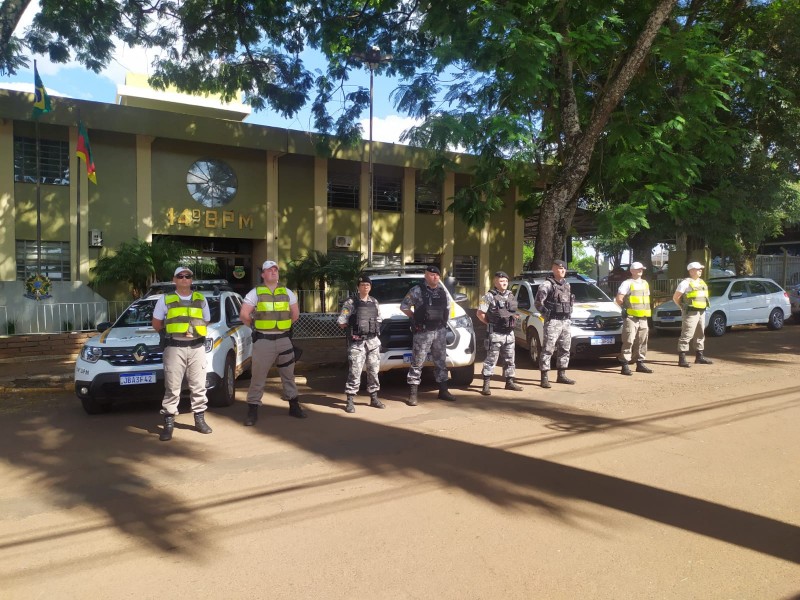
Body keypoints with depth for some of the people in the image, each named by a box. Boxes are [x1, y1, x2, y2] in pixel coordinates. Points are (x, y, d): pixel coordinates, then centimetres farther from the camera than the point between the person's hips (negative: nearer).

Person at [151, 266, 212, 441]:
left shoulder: (201, 299, 13)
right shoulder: (165, 300, 7)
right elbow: (156, 323, 13)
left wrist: (194, 332, 5)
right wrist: (170, 333, 6)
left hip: (197, 347, 2)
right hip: (174, 347, -2)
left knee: (198, 386, 5)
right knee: (172, 387, -3)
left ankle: (200, 419, 16)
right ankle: (169, 423, 2)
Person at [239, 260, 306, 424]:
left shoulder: (287, 292, 8)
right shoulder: (255, 292, -3)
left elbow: (295, 314, 16)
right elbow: (243, 315, -7)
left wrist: (284, 325, 12)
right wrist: (256, 326, 3)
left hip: (284, 339, 4)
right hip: (263, 340, -3)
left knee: (288, 374, 12)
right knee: (258, 376, 0)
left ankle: (294, 406, 23)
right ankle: (252, 410, 8)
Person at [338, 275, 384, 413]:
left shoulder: (374, 302, 11)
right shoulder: (350, 303, -5)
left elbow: (379, 320, 20)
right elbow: (341, 323, -6)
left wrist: (375, 329, 7)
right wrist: (353, 325, 1)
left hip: (373, 341, 5)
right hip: (357, 342, -5)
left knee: (373, 370, 10)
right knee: (355, 371, -8)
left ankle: (374, 398, 21)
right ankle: (350, 401, -3)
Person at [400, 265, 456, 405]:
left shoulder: (443, 291, 10)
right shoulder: (417, 291, -6)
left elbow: (448, 307, 23)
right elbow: (403, 306, -1)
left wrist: (444, 320, 11)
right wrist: (415, 318, -1)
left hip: (440, 331, 6)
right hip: (423, 332, -5)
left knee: (441, 361, 13)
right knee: (417, 362, -4)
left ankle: (443, 390, 24)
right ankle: (412, 394, 0)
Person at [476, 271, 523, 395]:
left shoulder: (511, 296, 13)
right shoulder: (489, 296, -8)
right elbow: (480, 314, -9)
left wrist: (515, 317, 8)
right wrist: (490, 324, -7)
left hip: (509, 333, 7)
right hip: (495, 334, -7)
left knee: (509, 359, 14)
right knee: (491, 359, -5)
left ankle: (509, 382, 25)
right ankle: (486, 385, -2)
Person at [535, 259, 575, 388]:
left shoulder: (566, 284, 15)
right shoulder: (547, 284, -9)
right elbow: (538, 303, -13)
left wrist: (569, 314, 14)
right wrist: (547, 315, -12)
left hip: (566, 322, 8)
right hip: (553, 322, -8)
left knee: (565, 349, 12)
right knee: (548, 349, -8)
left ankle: (561, 375, 22)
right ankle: (544, 378, -6)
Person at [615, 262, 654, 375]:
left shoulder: (645, 283, 17)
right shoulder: (627, 283, -5)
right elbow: (618, 299, -10)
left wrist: (645, 310, 14)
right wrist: (627, 307, -1)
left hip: (643, 318, 7)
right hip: (630, 318, -7)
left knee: (642, 342, 11)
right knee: (628, 342, -10)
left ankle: (640, 364, 20)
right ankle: (625, 366, -9)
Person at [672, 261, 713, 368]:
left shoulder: (702, 282, 15)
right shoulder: (686, 283, -9)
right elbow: (675, 297, -10)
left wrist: (704, 306, 15)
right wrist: (684, 307, -7)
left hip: (701, 312, 9)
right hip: (691, 313, -9)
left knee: (700, 335, 15)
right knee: (686, 336, -11)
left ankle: (699, 357, 25)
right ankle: (682, 359, -12)